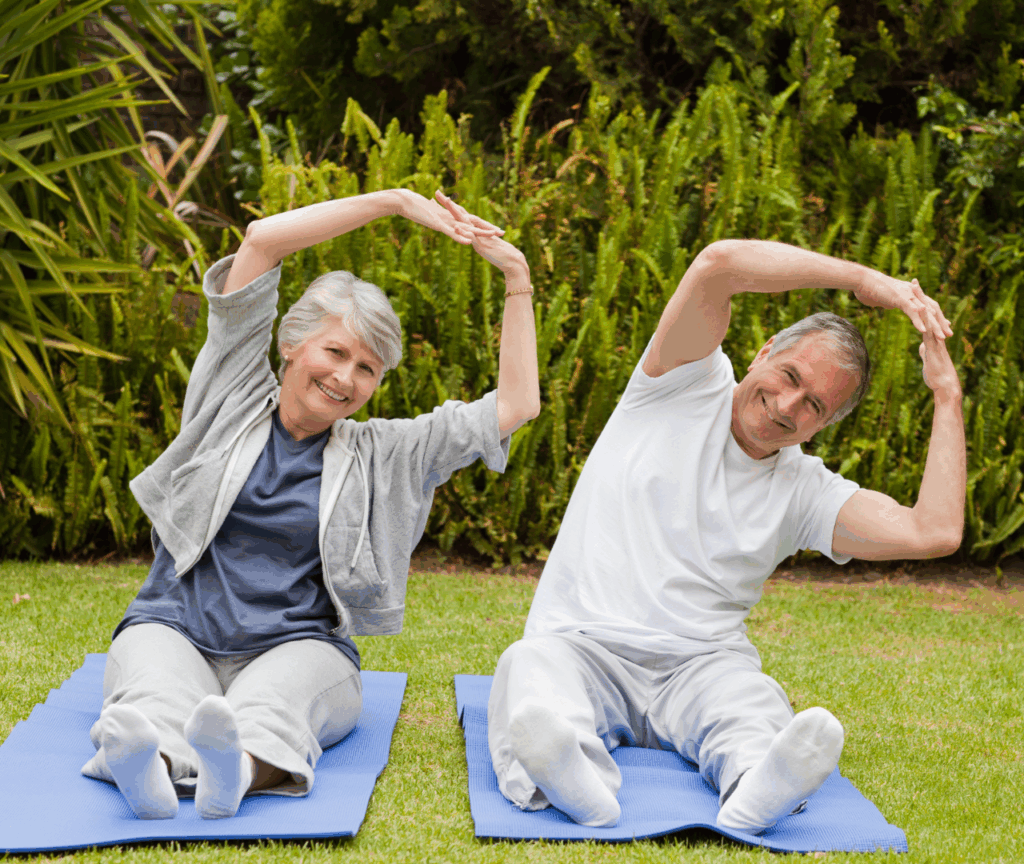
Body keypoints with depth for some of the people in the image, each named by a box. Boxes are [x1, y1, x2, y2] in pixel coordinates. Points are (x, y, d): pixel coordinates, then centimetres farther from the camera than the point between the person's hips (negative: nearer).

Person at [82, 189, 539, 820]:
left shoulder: (381, 456, 15)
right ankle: (147, 763, -66)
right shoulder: (235, 397, 13)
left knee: (270, 706, -37)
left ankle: (238, 766, -68)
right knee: (157, 701, -36)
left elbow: (515, 406, 12)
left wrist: (518, 280, 10)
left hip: (296, 648, 0)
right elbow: (261, 242, 5)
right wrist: (397, 201, 5)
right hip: (173, 630, 0)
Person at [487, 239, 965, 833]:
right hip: (583, 648, -1)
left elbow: (935, 533, -5)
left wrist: (948, 395, 3)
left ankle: (757, 792, -65)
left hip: (702, 667, 2)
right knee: (531, 686, -36)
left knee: (757, 712, -34)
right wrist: (862, 280, -4)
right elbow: (719, 263, -9)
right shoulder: (690, 387, 7)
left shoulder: (807, 491, 11)